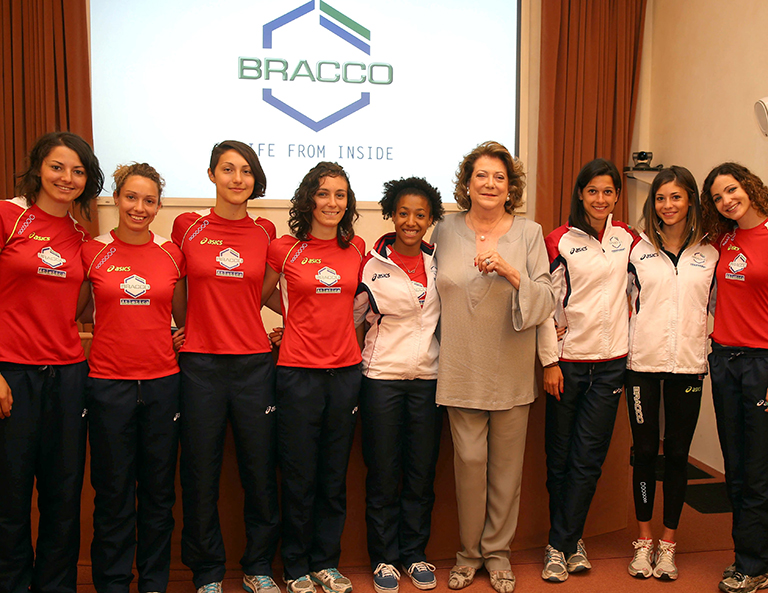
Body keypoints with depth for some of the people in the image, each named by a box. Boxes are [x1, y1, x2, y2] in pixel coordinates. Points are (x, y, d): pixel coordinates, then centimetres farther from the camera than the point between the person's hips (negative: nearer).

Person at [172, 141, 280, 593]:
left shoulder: (265, 231, 5)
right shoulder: (187, 226, 2)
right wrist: (187, 326, 10)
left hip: (254, 363, 1)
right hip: (201, 364, -1)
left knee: (260, 469, 8)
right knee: (201, 473, 7)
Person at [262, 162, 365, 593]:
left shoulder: (356, 248, 6)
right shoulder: (285, 249, -4)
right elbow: (257, 300, 8)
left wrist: (336, 328, 11)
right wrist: (291, 326, 3)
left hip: (346, 370, 3)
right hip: (298, 370, -3)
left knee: (334, 477, 12)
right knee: (299, 477, 5)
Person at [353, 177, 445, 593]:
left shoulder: (439, 263, 8)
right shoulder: (372, 264, -2)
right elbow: (348, 316, 4)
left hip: (428, 377, 3)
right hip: (382, 376, -3)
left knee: (422, 472, 8)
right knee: (383, 474, 4)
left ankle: (415, 553, 25)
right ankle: (384, 557, 20)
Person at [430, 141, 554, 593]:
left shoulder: (529, 233, 2)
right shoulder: (446, 231, 5)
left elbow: (545, 299, -4)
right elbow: (437, 292, 15)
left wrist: (511, 273, -19)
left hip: (511, 369, 0)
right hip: (463, 368, 0)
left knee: (507, 463, 7)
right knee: (469, 460, 3)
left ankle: (498, 551, 24)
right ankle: (470, 552, 22)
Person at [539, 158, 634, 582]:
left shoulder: (627, 237, 7)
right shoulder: (560, 240, -3)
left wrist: (633, 337, 9)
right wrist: (549, 361, -7)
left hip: (611, 362, 3)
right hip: (568, 359, -2)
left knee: (588, 459, 3)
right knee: (560, 458, 5)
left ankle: (560, 545, 14)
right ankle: (570, 542, 20)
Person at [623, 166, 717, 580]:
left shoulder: (709, 253, 6)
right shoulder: (637, 249, 3)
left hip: (688, 364, 1)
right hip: (643, 362, -1)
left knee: (677, 454, 7)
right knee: (645, 451, 6)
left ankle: (668, 542, 20)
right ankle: (644, 540, 19)